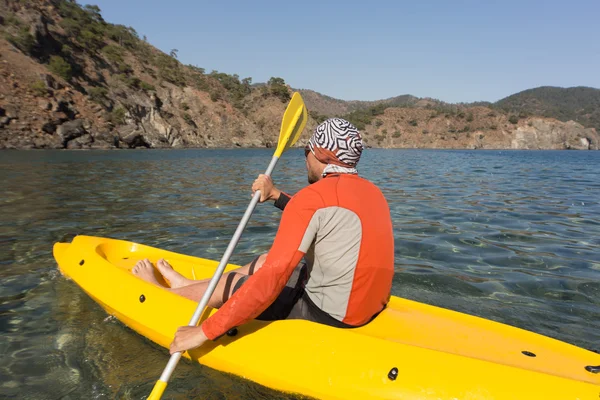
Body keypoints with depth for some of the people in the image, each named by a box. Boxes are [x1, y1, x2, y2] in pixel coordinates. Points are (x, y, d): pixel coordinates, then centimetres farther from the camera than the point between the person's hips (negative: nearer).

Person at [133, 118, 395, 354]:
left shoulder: (313, 196, -21)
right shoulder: (372, 191, 6)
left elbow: (273, 277, -26)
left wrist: (205, 331, -21)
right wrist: (276, 196, 19)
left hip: (330, 314, -8)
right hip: (368, 304, 8)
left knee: (229, 284, 9)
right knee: (264, 262, 21)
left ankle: (162, 292, 38)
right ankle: (188, 285, 42)